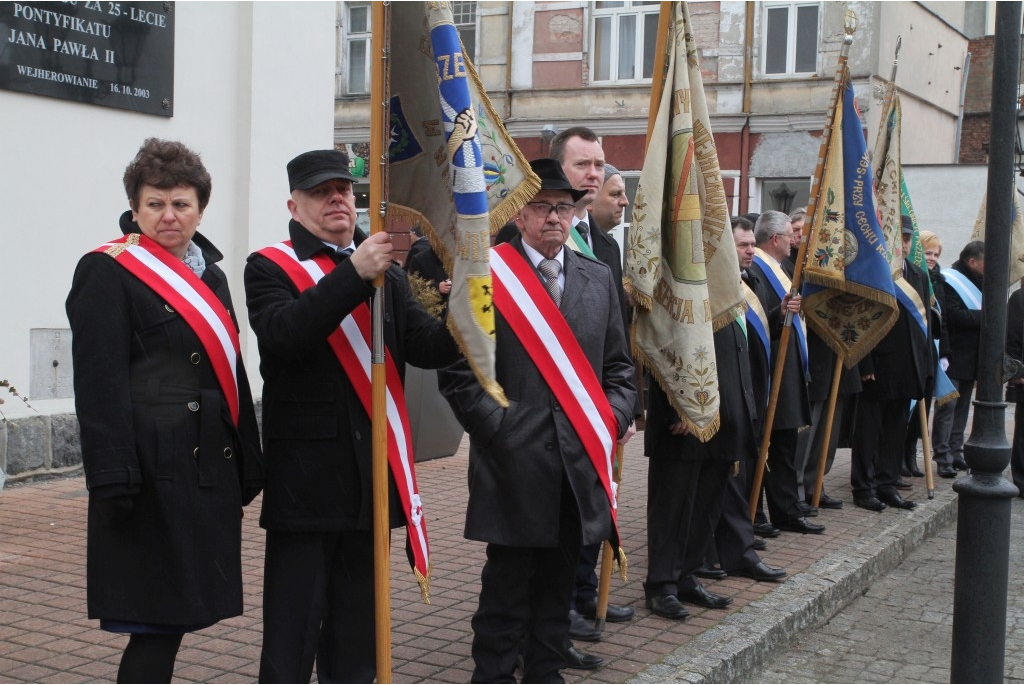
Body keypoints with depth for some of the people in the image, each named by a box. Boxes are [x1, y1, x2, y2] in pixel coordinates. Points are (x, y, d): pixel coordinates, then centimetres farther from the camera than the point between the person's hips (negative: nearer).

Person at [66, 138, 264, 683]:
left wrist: (246, 466, 15)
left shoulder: (209, 273, 17)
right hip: (152, 468, -7)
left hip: (208, 468, 7)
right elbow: (99, 383, -13)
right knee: (157, 618, -4)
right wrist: (115, 481, -20)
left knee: (171, 616, 12)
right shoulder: (107, 271, -6)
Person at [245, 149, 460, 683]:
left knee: (357, 618, 15)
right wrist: (353, 273, -28)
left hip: (371, 474, 5)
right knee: (294, 624, 0)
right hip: (304, 476, -5)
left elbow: (426, 347, 1)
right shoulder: (270, 268, -1)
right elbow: (282, 335, -21)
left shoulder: (385, 274, 14)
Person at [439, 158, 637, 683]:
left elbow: (618, 365, 17)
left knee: (558, 580, 13)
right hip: (514, 461, -5)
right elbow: (458, 371, -5)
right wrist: (497, 427, -10)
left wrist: (616, 417, 3)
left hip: (581, 460, 5)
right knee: (507, 581, 2)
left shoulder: (599, 278, 13)